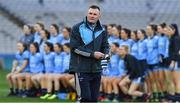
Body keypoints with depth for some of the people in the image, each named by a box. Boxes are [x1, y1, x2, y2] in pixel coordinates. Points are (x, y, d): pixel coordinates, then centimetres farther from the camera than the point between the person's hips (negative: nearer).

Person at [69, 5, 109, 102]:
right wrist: (92, 54, -14)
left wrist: (105, 55, -8)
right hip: (81, 68, -5)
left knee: (94, 98, 8)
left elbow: (105, 47, 17)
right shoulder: (77, 28, -3)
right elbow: (75, 47, -10)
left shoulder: (102, 31, 12)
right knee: (85, 97, -14)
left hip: (96, 69, 5)